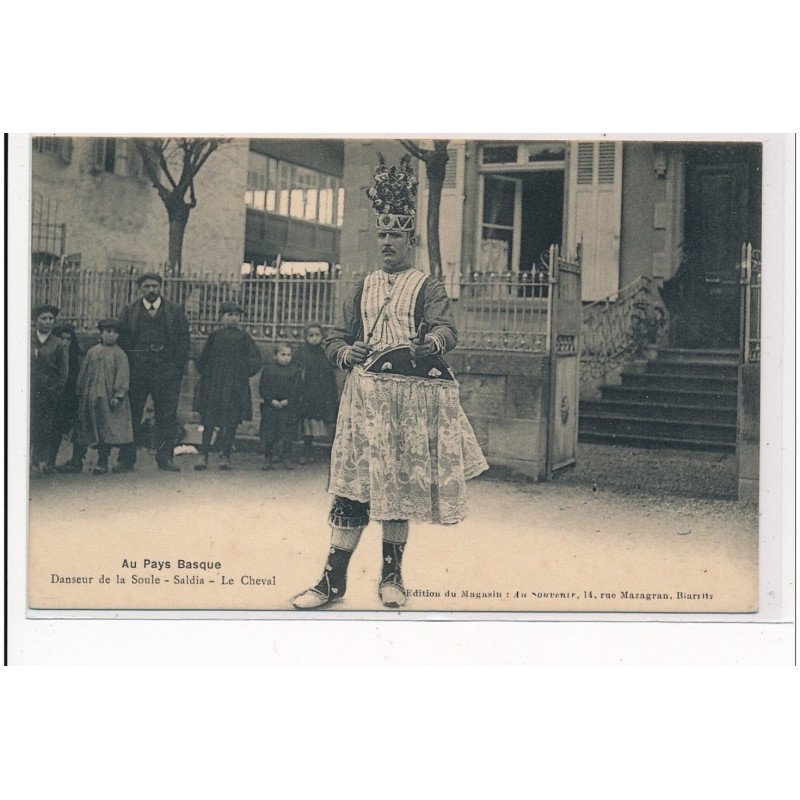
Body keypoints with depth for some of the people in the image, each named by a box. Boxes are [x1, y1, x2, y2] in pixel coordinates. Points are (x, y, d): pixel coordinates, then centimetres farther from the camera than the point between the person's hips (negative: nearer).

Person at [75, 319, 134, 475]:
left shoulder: (119, 354, -1)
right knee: (96, 429, 5)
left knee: (106, 429, -6)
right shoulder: (92, 352, 11)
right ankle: (102, 461, 12)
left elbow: (122, 376, -6)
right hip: (92, 396, 4)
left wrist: (118, 396, -14)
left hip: (108, 397, -4)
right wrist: (81, 391, 13)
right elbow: (84, 373, 16)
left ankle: (102, 463, -3)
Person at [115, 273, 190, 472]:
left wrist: (178, 369, -2)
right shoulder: (129, 312, 9)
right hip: (136, 371, 0)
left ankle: (165, 459, 8)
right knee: (131, 416, 2)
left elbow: (183, 341, 6)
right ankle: (126, 460, 7)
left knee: (167, 418, 1)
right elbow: (122, 341, 6)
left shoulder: (175, 311, 7)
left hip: (166, 372, 0)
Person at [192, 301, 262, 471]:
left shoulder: (244, 338, 8)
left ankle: (224, 456, -1)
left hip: (236, 386, 0)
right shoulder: (215, 336, 10)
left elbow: (255, 361, 5)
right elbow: (202, 359, 14)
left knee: (230, 421, -4)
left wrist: (243, 373, -2)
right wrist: (206, 373, 3)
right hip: (213, 384, 0)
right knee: (209, 420, -5)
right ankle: (203, 455, -5)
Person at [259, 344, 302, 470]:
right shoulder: (268, 369, 6)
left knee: (287, 435, 1)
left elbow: (296, 390, 1)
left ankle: (287, 460, 9)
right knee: (268, 434, 0)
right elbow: (262, 388, 1)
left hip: (288, 407, 0)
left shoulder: (294, 371, 7)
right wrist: (271, 400, -11)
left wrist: (287, 401, -11)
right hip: (270, 407, 0)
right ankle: (268, 460, 8)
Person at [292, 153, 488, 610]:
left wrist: (431, 343, -39)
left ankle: (392, 576, 17)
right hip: (365, 394, 3)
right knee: (352, 486, -2)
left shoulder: (427, 288, 3)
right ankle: (334, 580, 2)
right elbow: (337, 335, 16)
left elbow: (447, 330, -15)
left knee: (398, 487, 4)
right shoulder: (366, 287, 17)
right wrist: (344, 352, -9)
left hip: (410, 398, -3)